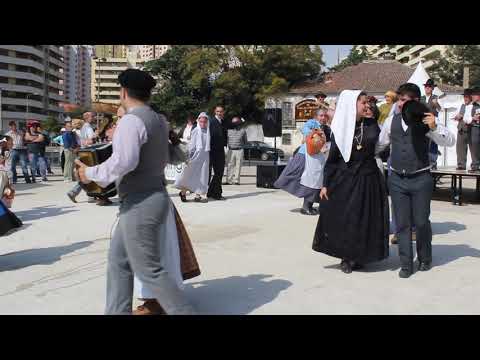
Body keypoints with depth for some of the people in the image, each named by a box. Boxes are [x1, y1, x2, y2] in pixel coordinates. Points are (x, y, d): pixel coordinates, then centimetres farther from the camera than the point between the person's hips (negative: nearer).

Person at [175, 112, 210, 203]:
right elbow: (191, 144, -4)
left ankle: (198, 195, 8)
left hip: (205, 156, 4)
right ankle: (183, 192, 12)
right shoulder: (195, 131, -3)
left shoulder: (208, 131, 8)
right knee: (190, 175, 0)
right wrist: (189, 156, -8)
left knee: (202, 175, 3)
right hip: (196, 154, -4)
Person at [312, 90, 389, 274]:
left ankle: (358, 258, 21)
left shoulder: (372, 125, 3)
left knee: (365, 221, 6)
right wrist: (325, 184, -3)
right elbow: (332, 158, 0)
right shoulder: (340, 128, -2)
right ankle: (346, 257, 19)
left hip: (368, 180, 2)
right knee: (343, 220, 1)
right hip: (344, 180, -2)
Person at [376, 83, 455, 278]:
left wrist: (434, 127, -25)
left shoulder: (425, 121, -7)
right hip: (397, 179, 3)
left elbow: (450, 141, -11)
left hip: (420, 179, -2)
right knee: (402, 223, 7)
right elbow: (379, 144, 15)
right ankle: (406, 264, 19)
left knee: (421, 221, 8)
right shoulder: (391, 121, 2)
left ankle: (425, 259, 32)